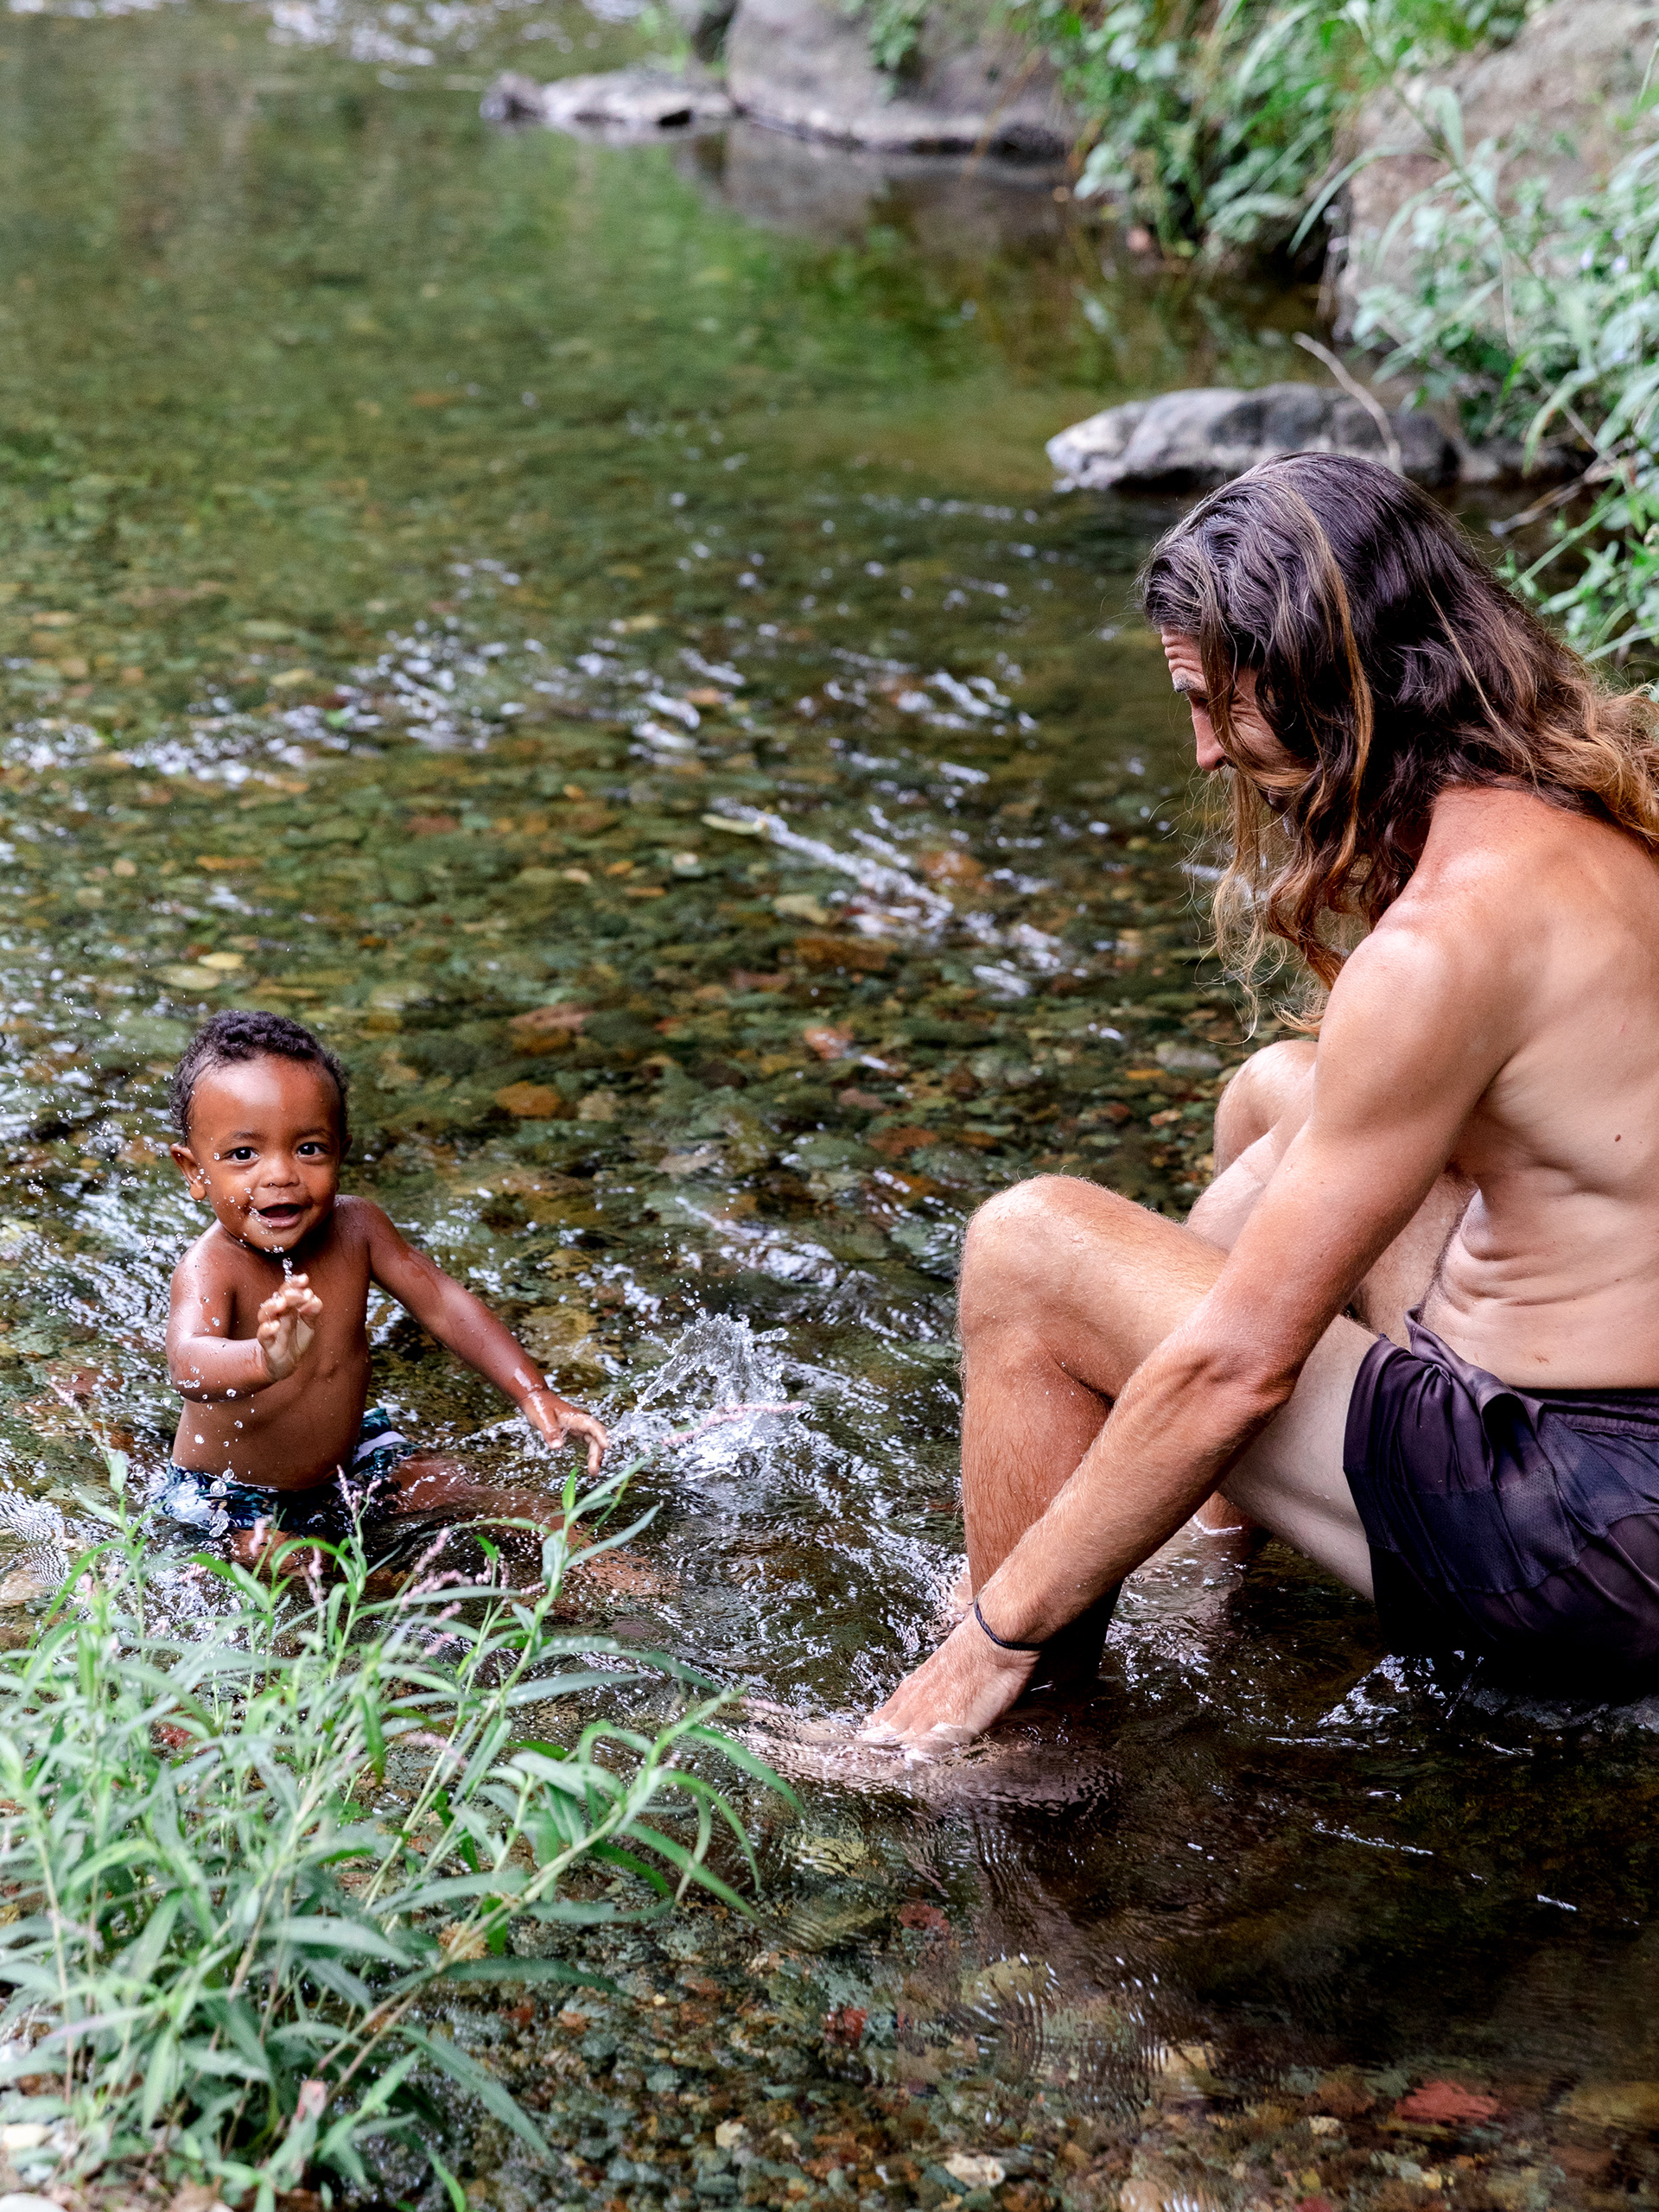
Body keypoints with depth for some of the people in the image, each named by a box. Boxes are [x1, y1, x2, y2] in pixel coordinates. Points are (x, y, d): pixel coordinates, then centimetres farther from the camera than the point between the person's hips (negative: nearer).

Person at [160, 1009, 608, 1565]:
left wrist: (533, 1393, -17)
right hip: (234, 1498, -5)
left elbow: (441, 1304, -6)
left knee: (508, 1504, 5)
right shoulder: (209, 1268, -31)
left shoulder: (354, 1227, -14)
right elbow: (189, 1366, -50)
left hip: (350, 1458, 5)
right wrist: (266, 1360, -73)